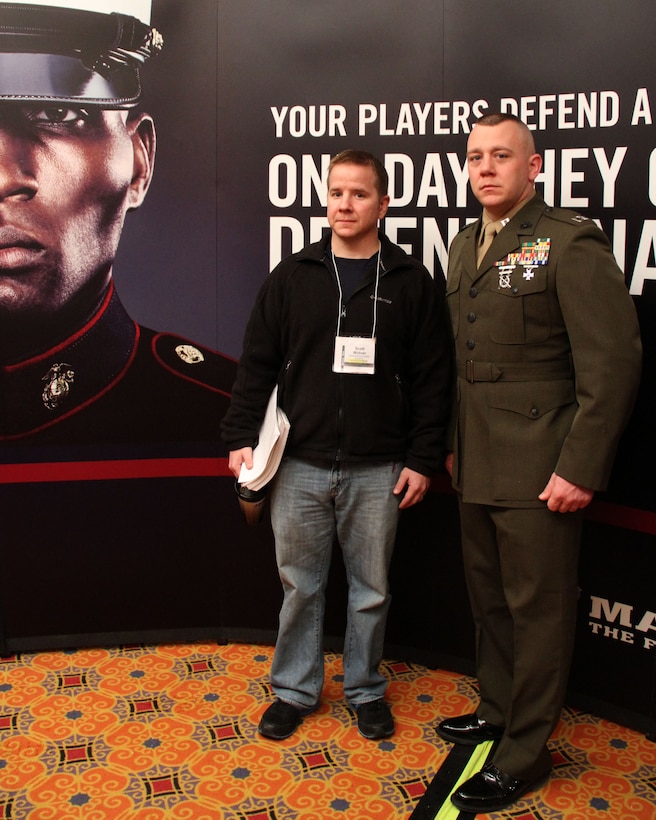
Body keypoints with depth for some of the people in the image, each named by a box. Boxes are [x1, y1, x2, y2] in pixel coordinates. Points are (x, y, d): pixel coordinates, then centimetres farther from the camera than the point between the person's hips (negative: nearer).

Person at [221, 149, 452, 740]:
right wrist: (242, 436, 0)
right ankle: (295, 691, 30)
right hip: (299, 466, 1)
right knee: (299, 586, 12)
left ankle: (365, 690, 33)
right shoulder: (292, 277, 5)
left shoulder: (413, 282, 1)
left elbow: (432, 380, 1)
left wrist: (422, 460, -3)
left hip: (377, 471, -1)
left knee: (371, 590, 12)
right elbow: (257, 365, 7)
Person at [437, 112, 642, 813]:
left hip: (539, 467, -7)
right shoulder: (465, 246, 11)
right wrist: (453, 441, 13)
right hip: (477, 465, 8)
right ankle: (497, 710, 40)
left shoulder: (571, 242, -13)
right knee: (489, 596, 20)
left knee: (536, 607, 5)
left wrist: (579, 468, -19)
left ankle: (523, 753, 21)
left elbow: (612, 363, -17)